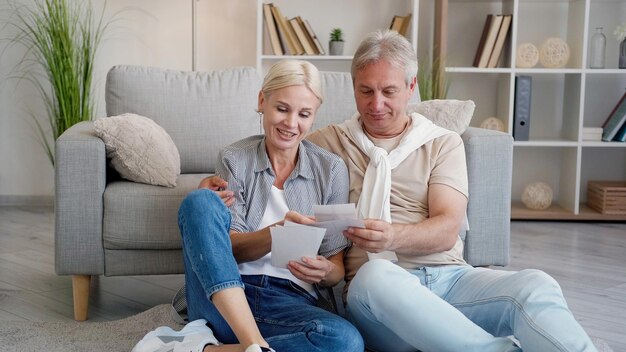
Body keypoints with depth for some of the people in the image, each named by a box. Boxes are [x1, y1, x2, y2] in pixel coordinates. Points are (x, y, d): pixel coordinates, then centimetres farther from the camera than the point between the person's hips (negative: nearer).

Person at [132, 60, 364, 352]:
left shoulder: (331, 169, 7)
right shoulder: (235, 159, 6)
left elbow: (337, 269, 8)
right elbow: (231, 248, -1)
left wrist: (325, 271, -16)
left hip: (290, 301, 0)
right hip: (222, 298, 0)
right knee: (200, 200, -24)